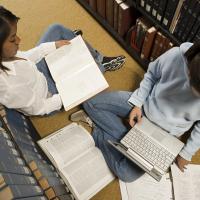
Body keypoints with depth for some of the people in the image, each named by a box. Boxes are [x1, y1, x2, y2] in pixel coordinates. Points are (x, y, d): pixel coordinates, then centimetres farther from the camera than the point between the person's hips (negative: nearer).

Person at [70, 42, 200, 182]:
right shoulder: (175, 55, -28)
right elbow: (151, 75, -5)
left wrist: (187, 153, -2)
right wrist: (137, 103, -9)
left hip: (165, 132, -1)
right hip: (145, 103, 2)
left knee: (128, 173, -14)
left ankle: (99, 133, 4)